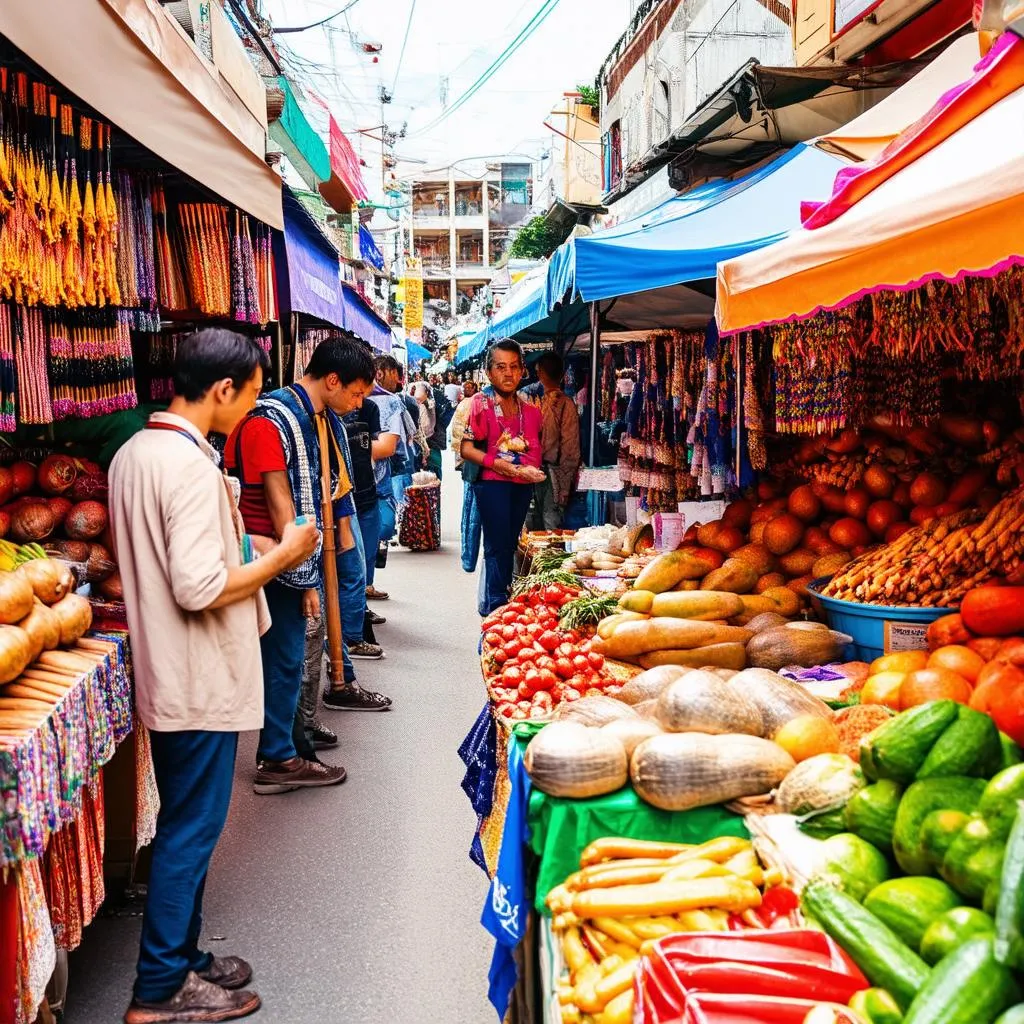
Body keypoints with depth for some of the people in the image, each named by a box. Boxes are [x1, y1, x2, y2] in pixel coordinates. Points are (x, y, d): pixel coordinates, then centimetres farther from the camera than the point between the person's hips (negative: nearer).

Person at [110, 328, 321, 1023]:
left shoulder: (133, 453, 9)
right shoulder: (192, 465, -22)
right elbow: (201, 587, -28)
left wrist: (246, 545, 15)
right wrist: (282, 554, -15)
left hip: (166, 674, 10)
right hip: (202, 682, -10)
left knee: (185, 827, 19)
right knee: (190, 833, 3)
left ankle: (181, 959, 33)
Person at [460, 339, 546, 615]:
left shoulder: (531, 411, 11)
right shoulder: (482, 404, -4)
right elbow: (466, 449, -10)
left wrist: (534, 471, 2)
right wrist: (497, 463, -20)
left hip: (523, 486, 6)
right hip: (492, 482, -6)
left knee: (510, 545, 12)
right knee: (498, 546, -8)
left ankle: (491, 602, 25)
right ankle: (497, 606, -2)